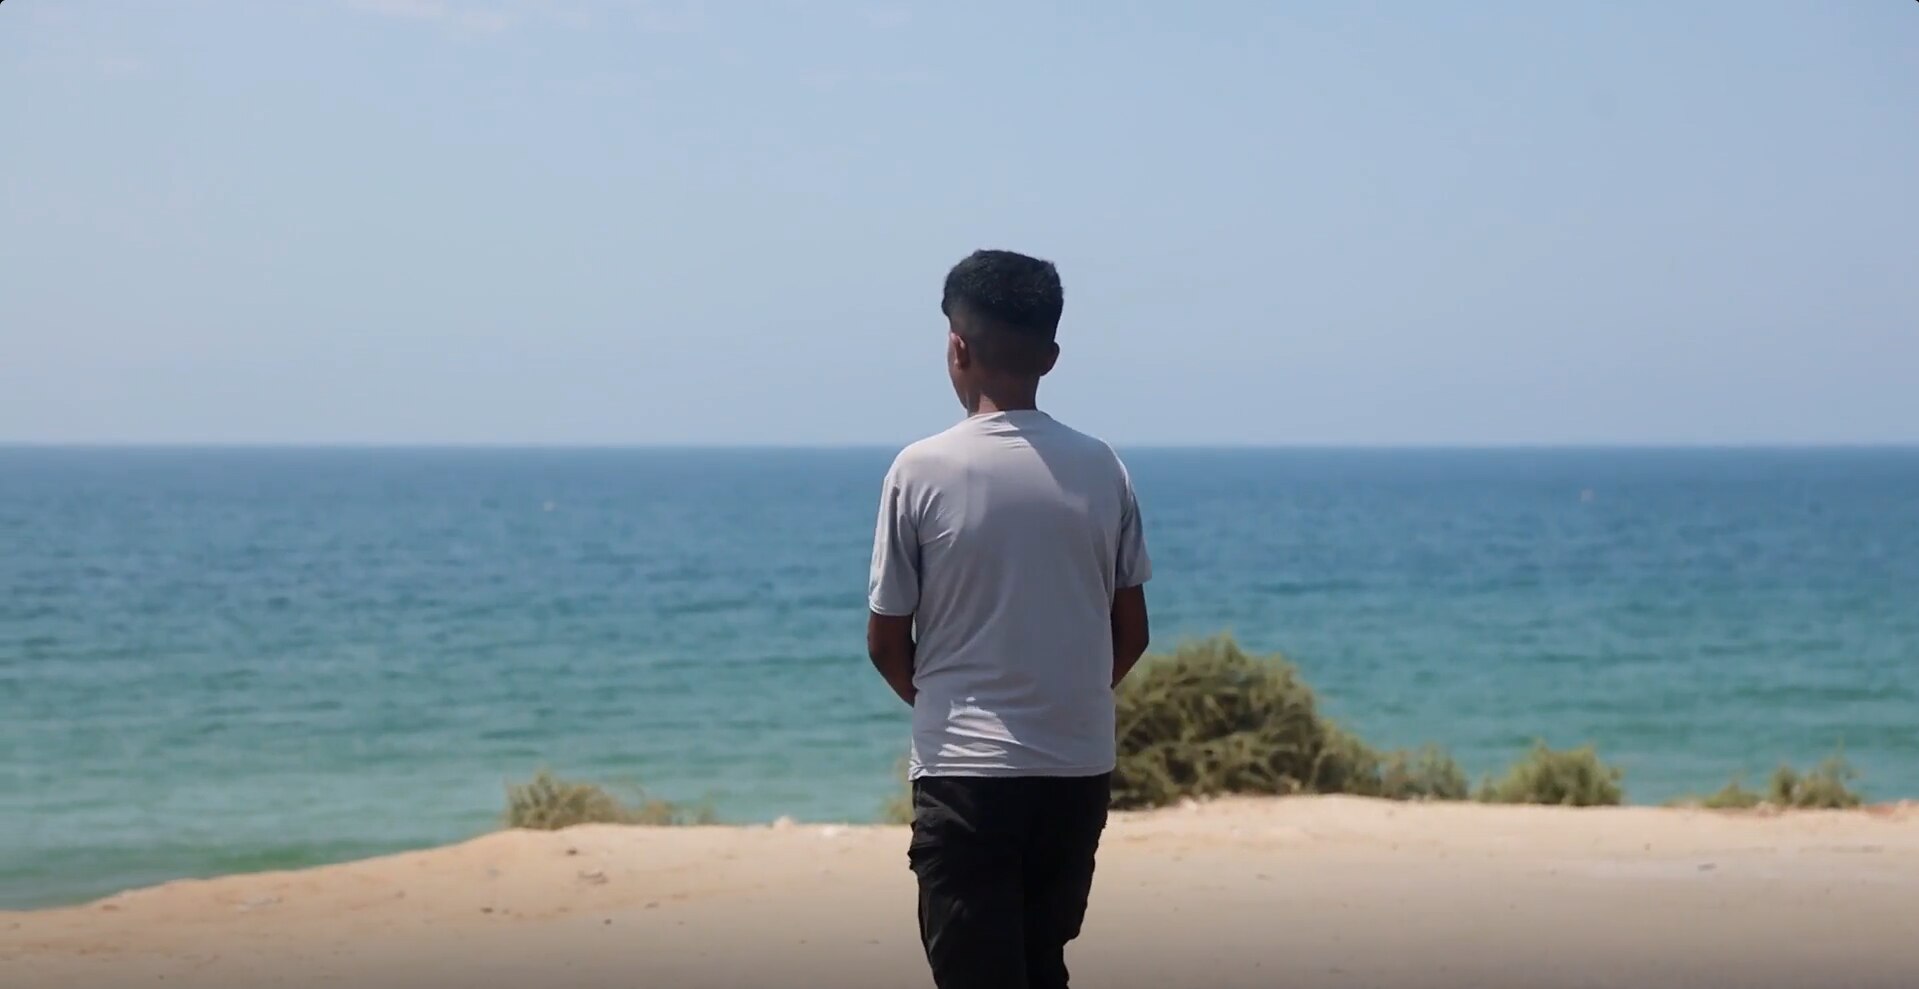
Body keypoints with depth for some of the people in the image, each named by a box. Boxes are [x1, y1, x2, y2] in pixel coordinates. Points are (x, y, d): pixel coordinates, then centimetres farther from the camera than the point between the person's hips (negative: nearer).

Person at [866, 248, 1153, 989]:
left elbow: (887, 643, -1)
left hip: (965, 774, -4)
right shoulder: (1101, 469, 1)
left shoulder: (923, 471, -8)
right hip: (1078, 771, 4)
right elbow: (1131, 634, 7)